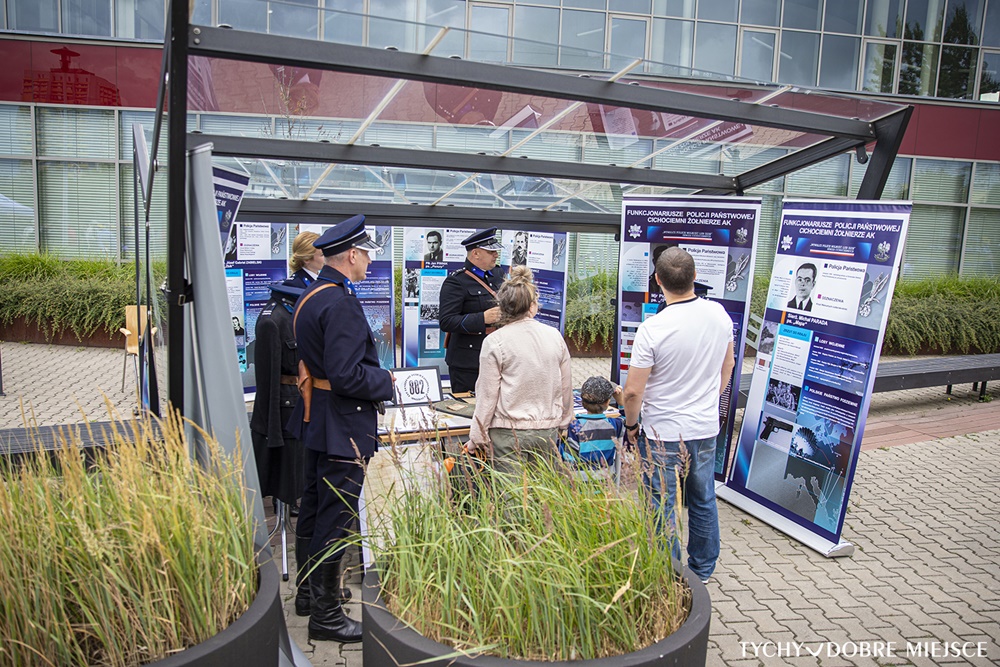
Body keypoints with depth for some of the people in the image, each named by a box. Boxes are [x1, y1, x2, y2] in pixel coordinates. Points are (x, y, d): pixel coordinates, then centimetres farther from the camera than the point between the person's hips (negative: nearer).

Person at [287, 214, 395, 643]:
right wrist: (386, 382, -10)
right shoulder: (340, 303, -22)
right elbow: (346, 376, -27)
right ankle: (325, 615, 13)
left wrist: (374, 376, 15)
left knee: (314, 509, 21)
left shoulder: (310, 296, 10)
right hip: (342, 426, -11)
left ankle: (312, 592, 38)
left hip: (315, 420, 11)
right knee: (336, 517, 0)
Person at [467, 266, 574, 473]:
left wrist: (476, 438, 3)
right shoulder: (554, 336, 3)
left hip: (509, 434, -4)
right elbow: (566, 387, 11)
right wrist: (562, 423, 25)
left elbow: (487, 395, -6)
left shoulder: (495, 342, -9)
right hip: (548, 431, 4)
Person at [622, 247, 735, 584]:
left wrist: (631, 424, -1)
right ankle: (702, 569, 37)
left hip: (664, 433, -5)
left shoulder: (652, 329, -23)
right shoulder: (719, 314, -5)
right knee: (703, 501, 21)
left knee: (663, 509, 9)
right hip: (707, 428, 6)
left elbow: (633, 391, -19)